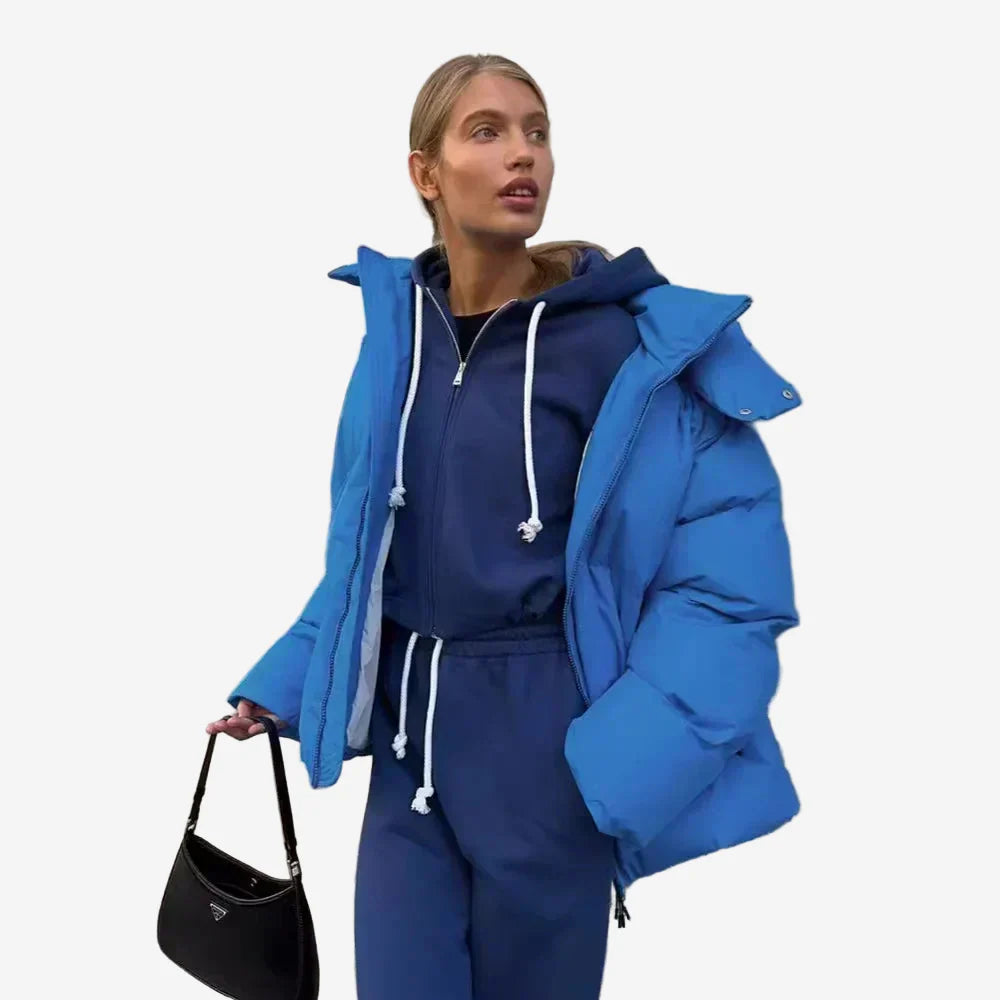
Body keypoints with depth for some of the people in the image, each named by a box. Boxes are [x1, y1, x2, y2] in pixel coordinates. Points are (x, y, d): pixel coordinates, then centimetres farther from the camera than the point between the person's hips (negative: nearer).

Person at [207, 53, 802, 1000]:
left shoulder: (633, 345, -13)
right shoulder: (396, 336, 1)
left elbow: (729, 577, -15)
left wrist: (623, 765, -24)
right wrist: (282, 687, 5)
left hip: (548, 738, -3)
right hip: (412, 728, 4)